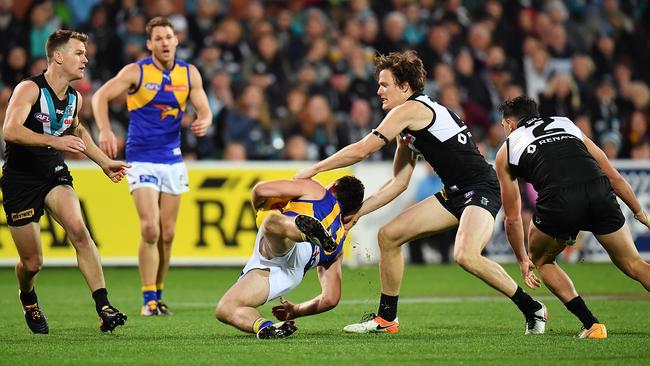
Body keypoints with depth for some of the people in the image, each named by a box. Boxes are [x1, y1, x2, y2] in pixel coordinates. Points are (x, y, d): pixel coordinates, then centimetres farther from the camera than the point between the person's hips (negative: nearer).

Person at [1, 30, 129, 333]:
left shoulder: (74, 98, 5)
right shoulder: (29, 89, -16)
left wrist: (104, 162, 23)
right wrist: (54, 141, -41)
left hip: (55, 175, 4)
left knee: (77, 228, -27)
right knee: (32, 263, 0)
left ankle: (103, 307, -30)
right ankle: (28, 298, 38)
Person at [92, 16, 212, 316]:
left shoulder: (189, 74, 3)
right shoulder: (136, 71, -8)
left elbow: (204, 110, 7)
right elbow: (100, 96, -13)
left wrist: (203, 123, -18)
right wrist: (105, 131, -29)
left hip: (173, 160, 4)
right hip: (142, 159, -4)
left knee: (167, 234, 6)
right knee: (150, 229, -15)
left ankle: (158, 295, 20)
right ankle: (149, 298, -8)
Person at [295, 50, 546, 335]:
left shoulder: (409, 110, -12)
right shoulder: (407, 128, 17)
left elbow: (361, 151, -12)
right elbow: (399, 182, 20)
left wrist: (313, 170, -3)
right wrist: (358, 212, 15)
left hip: (481, 189, -10)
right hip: (455, 194, 10)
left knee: (466, 256, -32)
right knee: (388, 235, 6)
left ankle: (532, 308, -15)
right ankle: (386, 318, 16)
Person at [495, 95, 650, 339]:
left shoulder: (506, 151, 27)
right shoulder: (567, 125, 33)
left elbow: (512, 218, 29)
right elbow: (613, 175, 28)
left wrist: (523, 261, 41)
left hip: (559, 202, -2)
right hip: (601, 195, 2)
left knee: (541, 260, 25)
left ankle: (591, 325, 12)